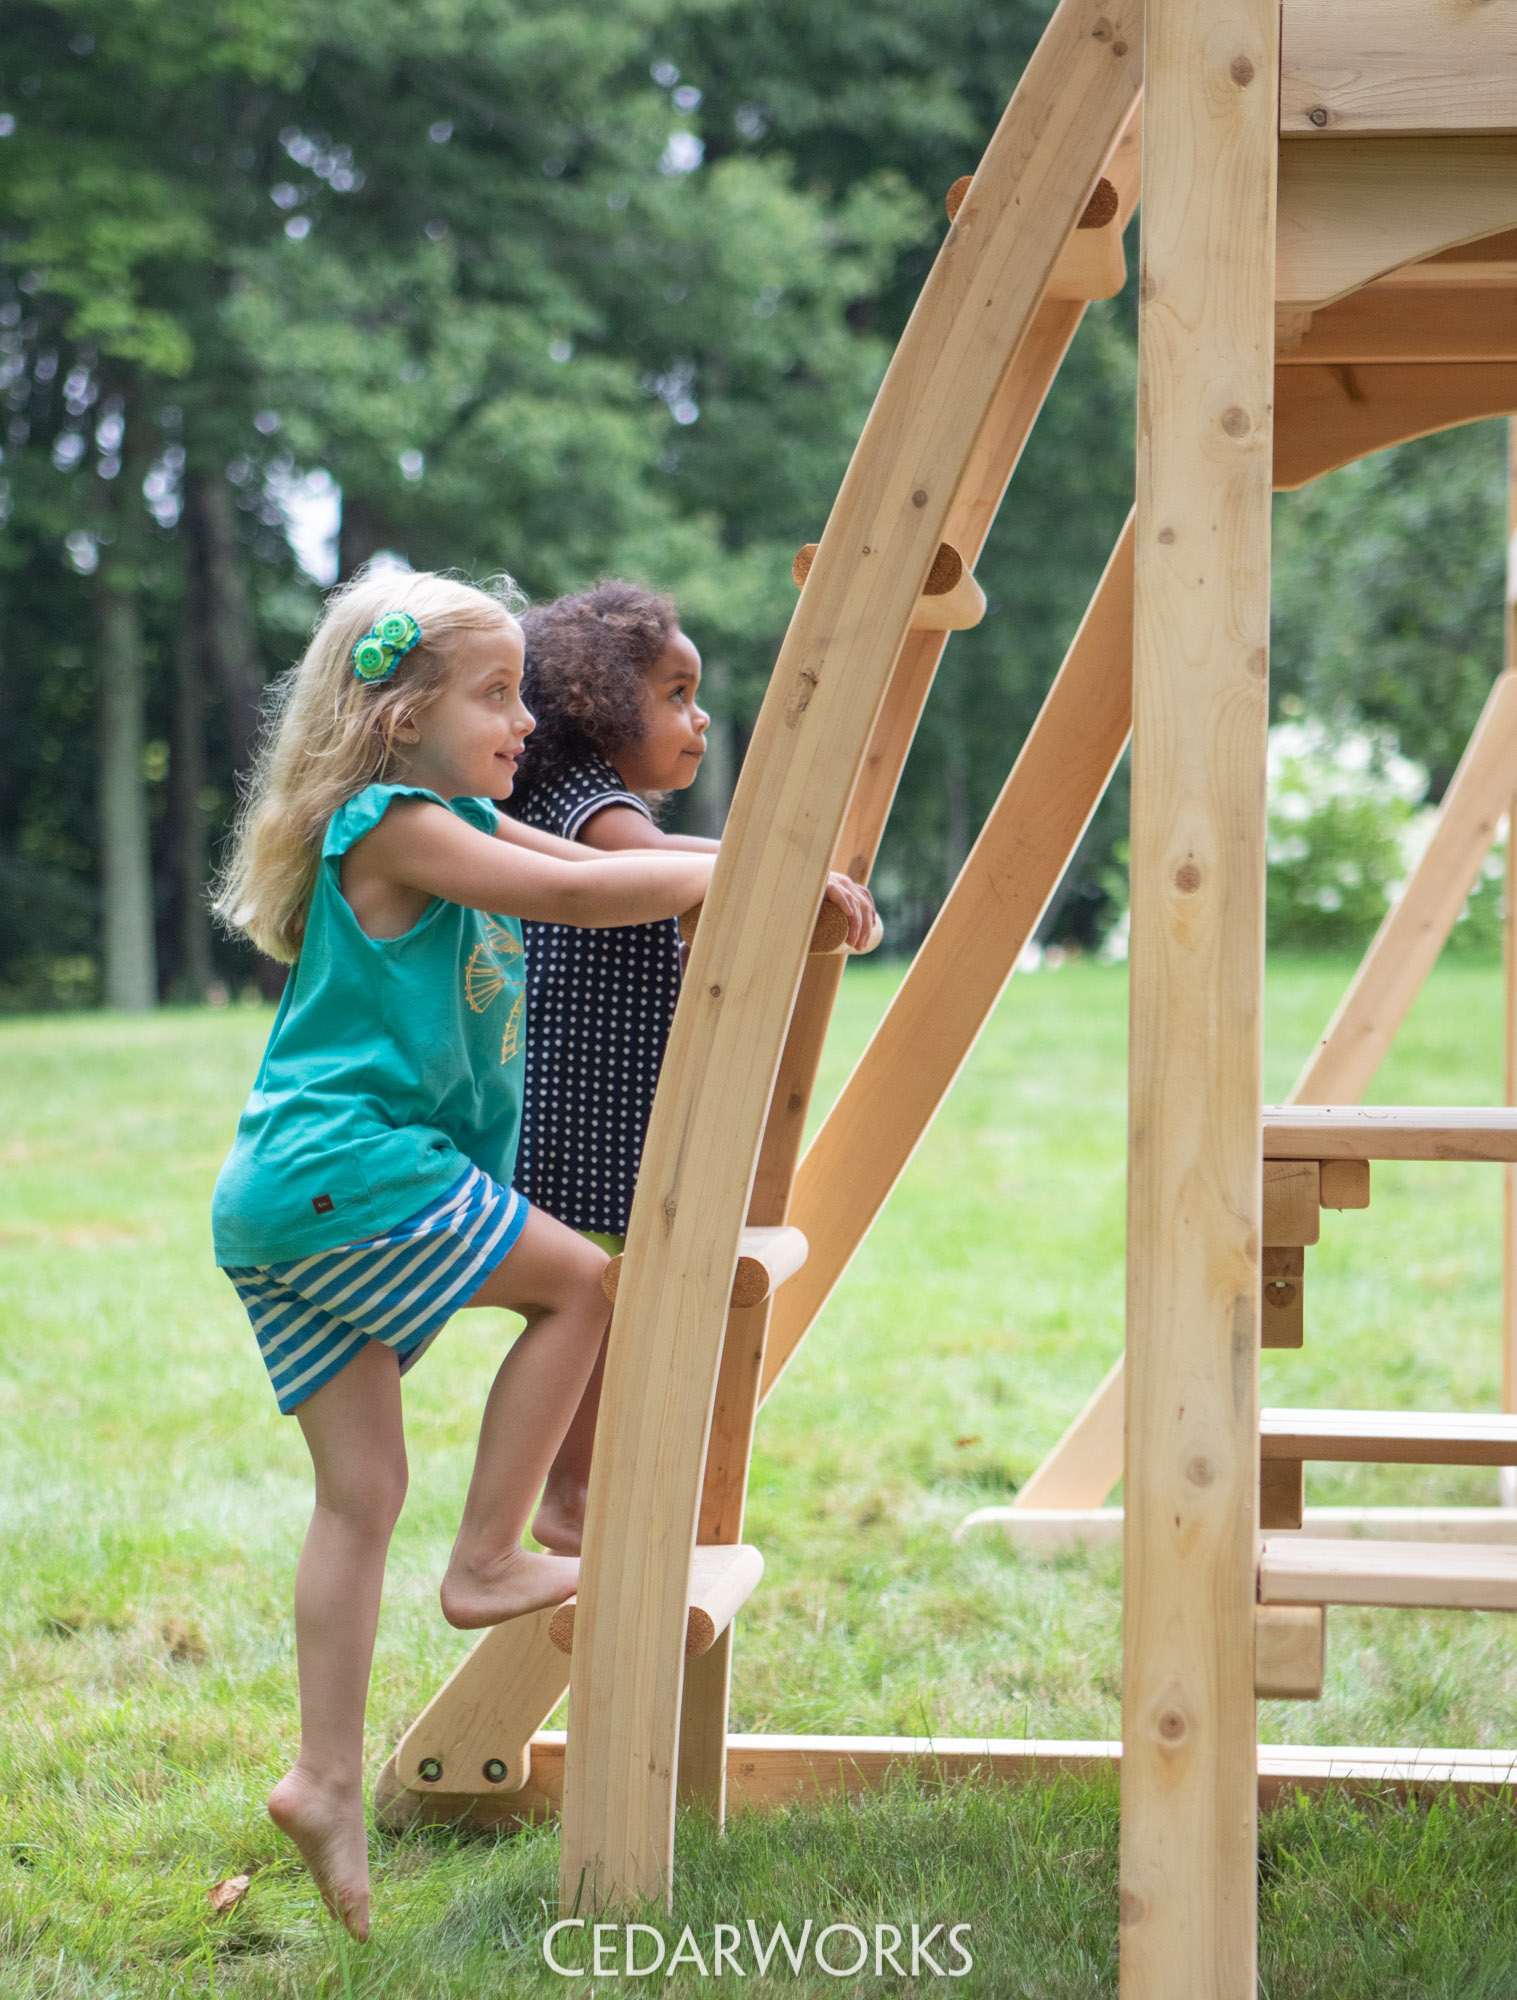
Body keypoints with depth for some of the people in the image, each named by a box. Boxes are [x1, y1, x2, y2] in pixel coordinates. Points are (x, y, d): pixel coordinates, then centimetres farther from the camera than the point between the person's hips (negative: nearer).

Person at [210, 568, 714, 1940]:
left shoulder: (466, 823, 18)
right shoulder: (392, 826, -11)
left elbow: (625, 863, 19)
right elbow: (576, 894, -17)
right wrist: (752, 870, -5)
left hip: (285, 1205, 10)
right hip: (340, 1169, -10)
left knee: (361, 1490, 8)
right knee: (577, 1282, -1)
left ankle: (327, 1778, 9)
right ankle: (487, 1561, 4)